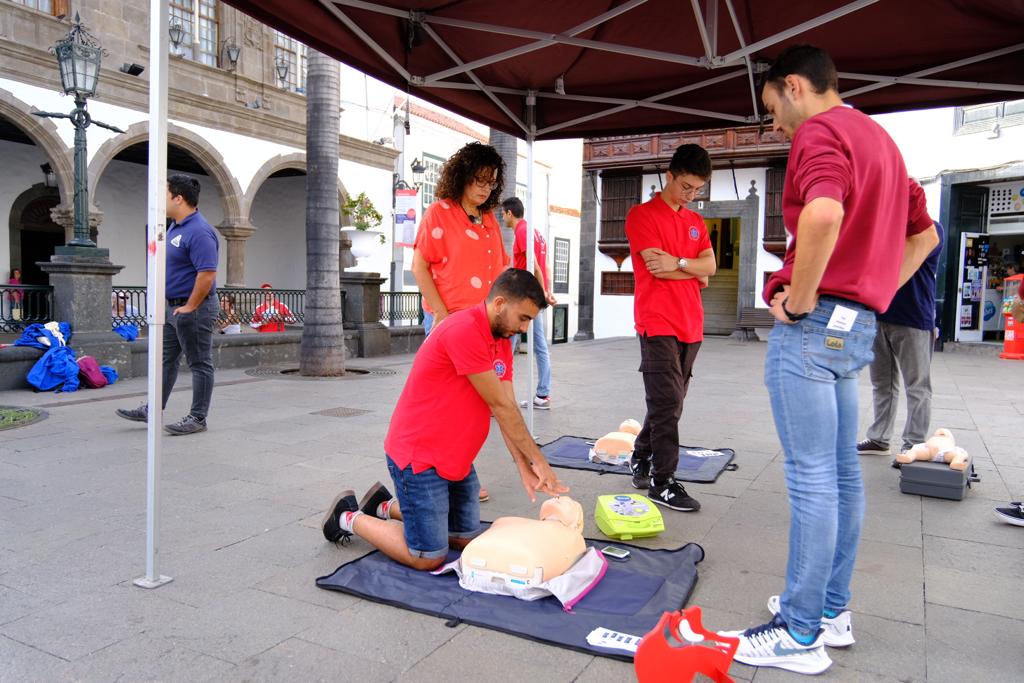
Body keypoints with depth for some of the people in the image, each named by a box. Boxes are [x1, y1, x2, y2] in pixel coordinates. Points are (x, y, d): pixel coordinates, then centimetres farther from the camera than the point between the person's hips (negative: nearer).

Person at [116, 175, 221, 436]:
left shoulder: (199, 232, -20)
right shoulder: (175, 227, 13)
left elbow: (207, 274, -27)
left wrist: (189, 307, -20)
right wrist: (173, 306, 19)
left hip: (193, 309, -10)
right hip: (172, 307, 11)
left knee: (200, 364, 0)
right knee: (166, 360, 16)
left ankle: (197, 418, 9)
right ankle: (152, 410, 26)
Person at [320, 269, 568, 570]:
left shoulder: (502, 340, 5)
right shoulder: (464, 330, -25)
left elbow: (508, 409, -1)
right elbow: (499, 405, -21)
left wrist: (525, 468, -10)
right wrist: (538, 460, -12)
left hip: (457, 460, 10)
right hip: (418, 458, -9)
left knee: (466, 539, 17)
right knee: (429, 557, -2)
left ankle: (386, 505, 32)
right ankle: (350, 517, 17)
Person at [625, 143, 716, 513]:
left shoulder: (696, 222, 19)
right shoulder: (642, 215, -2)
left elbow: (709, 265, 6)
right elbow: (657, 267, -12)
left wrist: (678, 263, -12)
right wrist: (694, 272, 0)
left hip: (690, 324, 7)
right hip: (658, 323, -7)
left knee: (670, 401, 11)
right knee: (668, 401, -10)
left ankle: (641, 459, 27)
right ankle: (662, 481, -3)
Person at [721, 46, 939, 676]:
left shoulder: (821, 131, -9)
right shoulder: (879, 138, 22)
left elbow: (824, 213, -31)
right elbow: (924, 235, 28)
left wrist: (800, 297, -19)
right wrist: (874, 292, 18)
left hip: (814, 321, -10)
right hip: (859, 325, 10)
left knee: (811, 476, -5)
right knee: (842, 471, 13)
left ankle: (800, 634, 5)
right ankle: (832, 609, 26)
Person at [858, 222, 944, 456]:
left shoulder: (931, 228, -2)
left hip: (914, 320, -5)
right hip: (878, 316, 5)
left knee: (917, 385, 3)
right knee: (882, 382, 12)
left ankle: (914, 444, 10)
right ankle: (878, 438, 20)